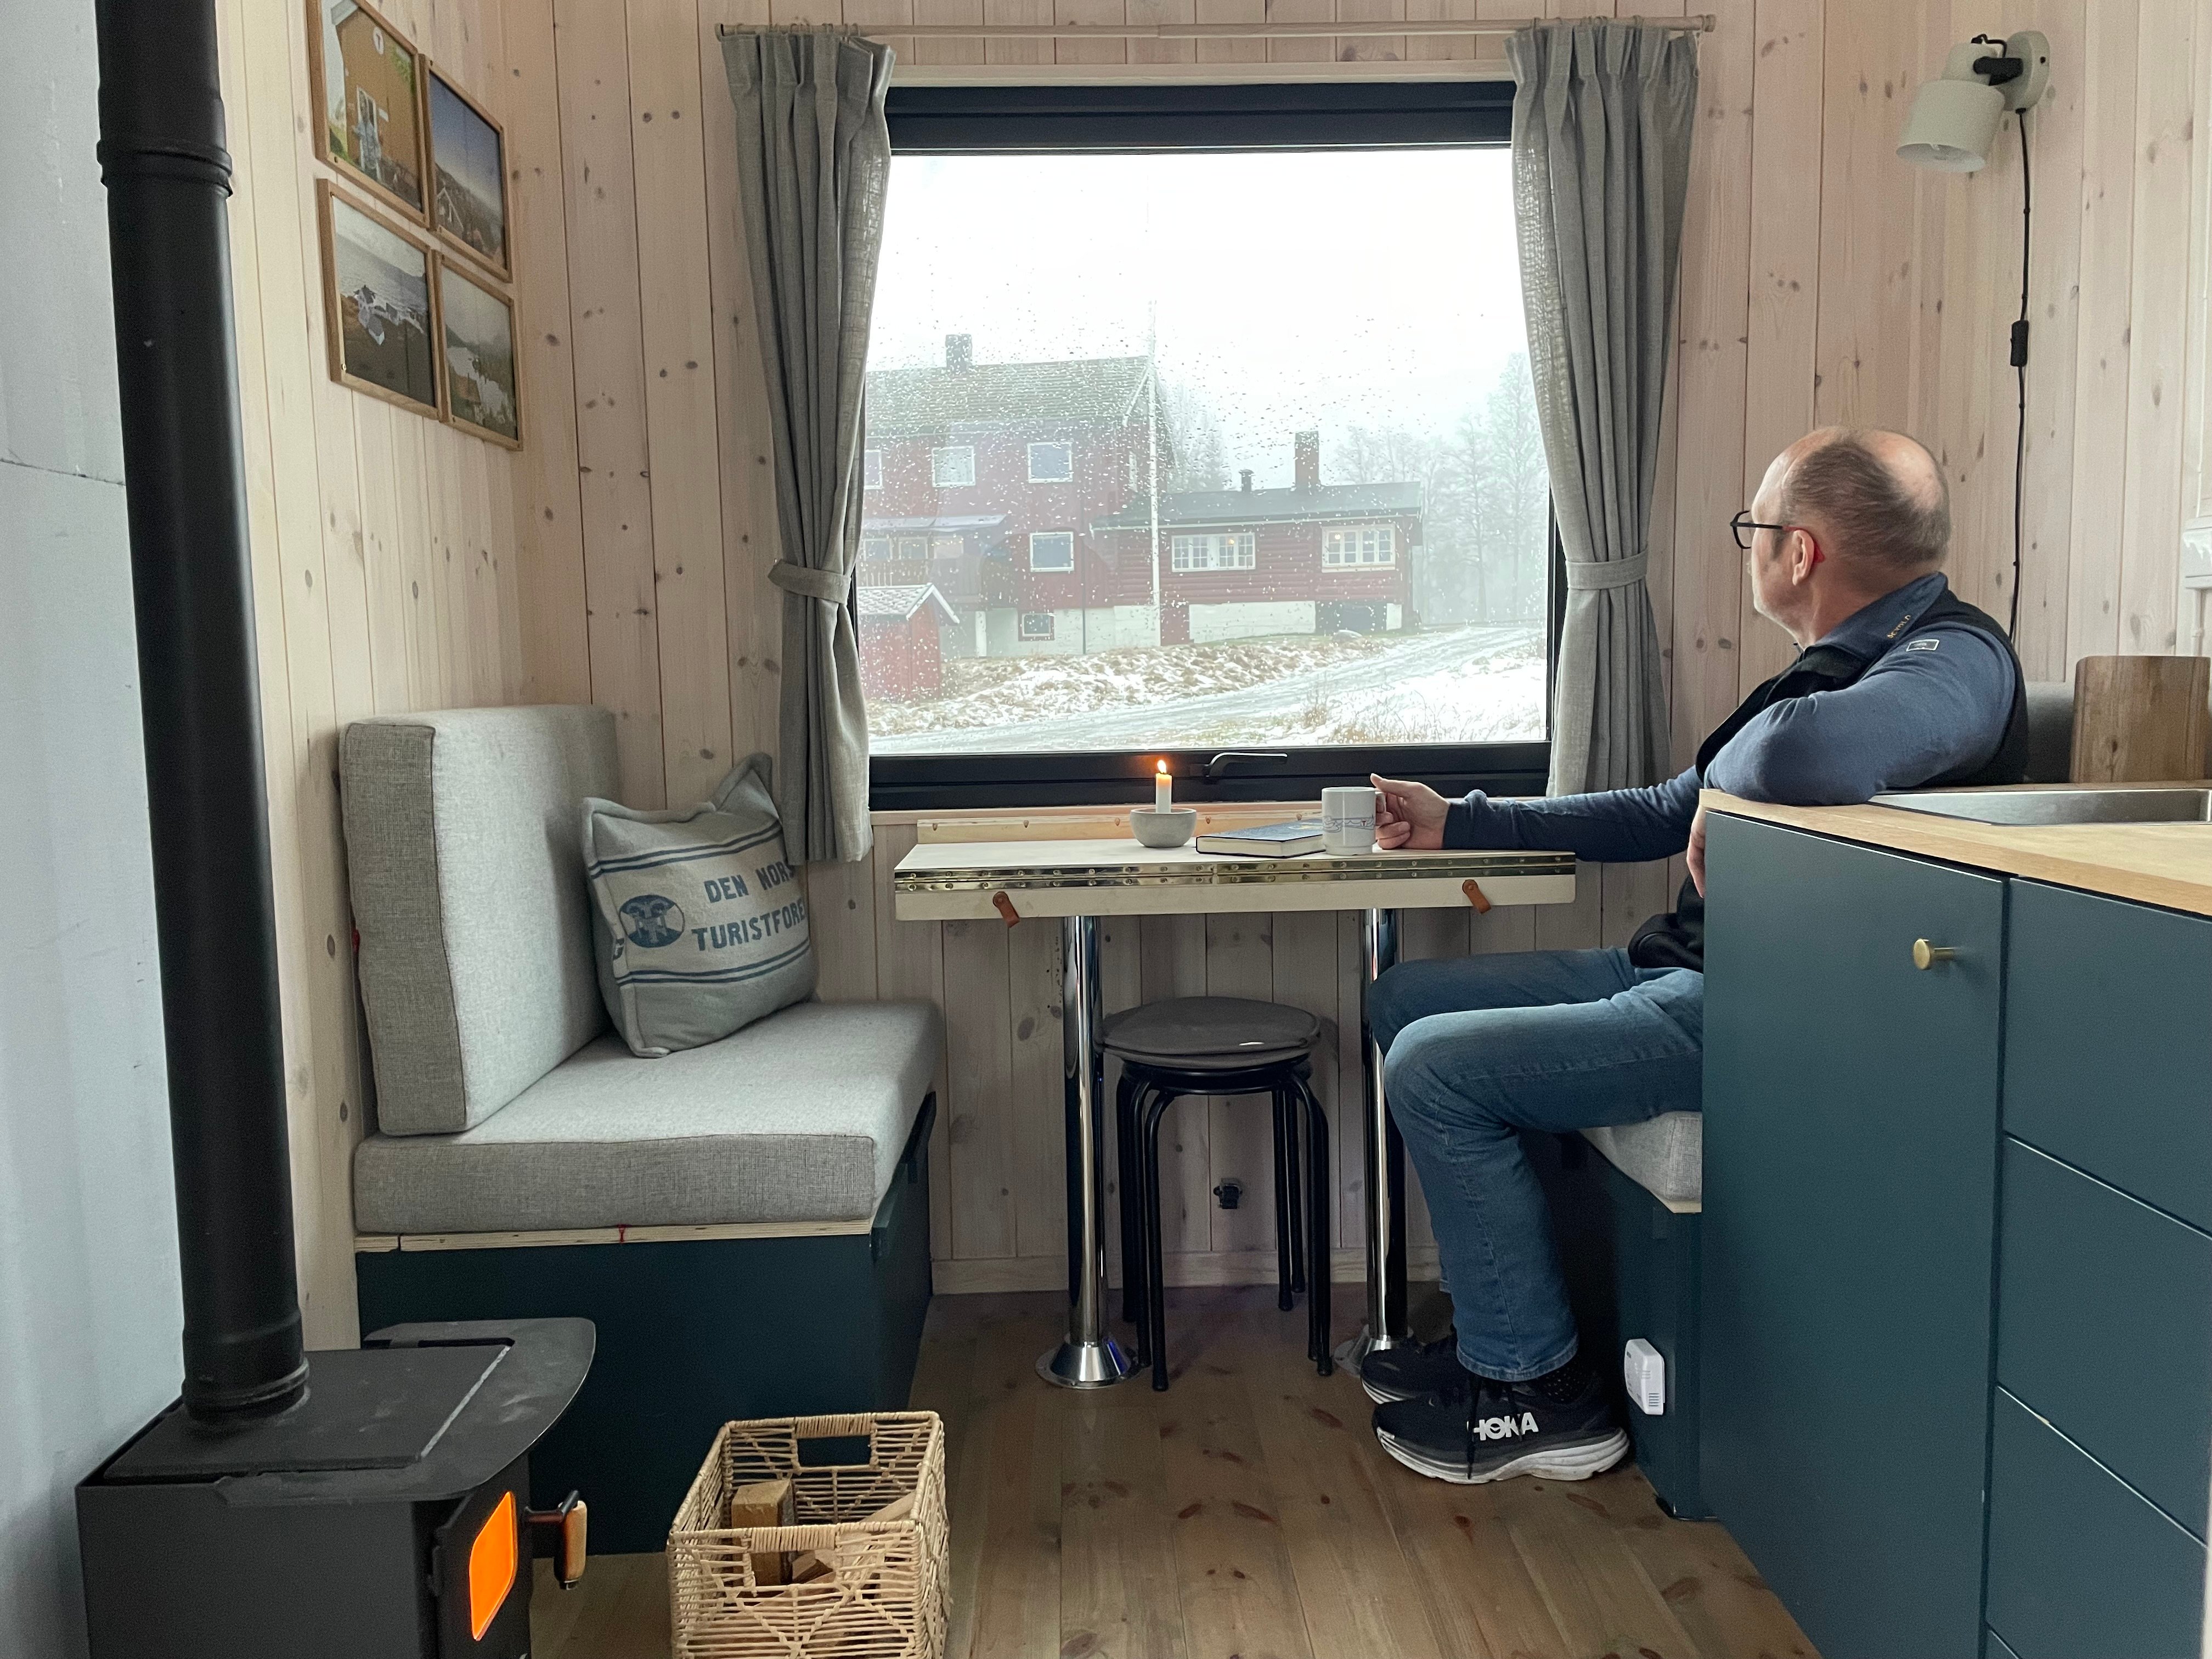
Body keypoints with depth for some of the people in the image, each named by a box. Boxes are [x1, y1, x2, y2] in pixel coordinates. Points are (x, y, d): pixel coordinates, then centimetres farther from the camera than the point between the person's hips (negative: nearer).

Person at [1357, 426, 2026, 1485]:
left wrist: (1727, 778, -17)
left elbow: (1808, 756, -42)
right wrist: (1459, 824, 22)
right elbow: (1672, 814, 23)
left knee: (1435, 1069, -17)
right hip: (1682, 968, 11)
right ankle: (1496, 1329, 18)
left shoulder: (1955, 659, -16)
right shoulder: (1854, 659, 17)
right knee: (1405, 1000, 10)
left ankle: (1535, 1389, 2)